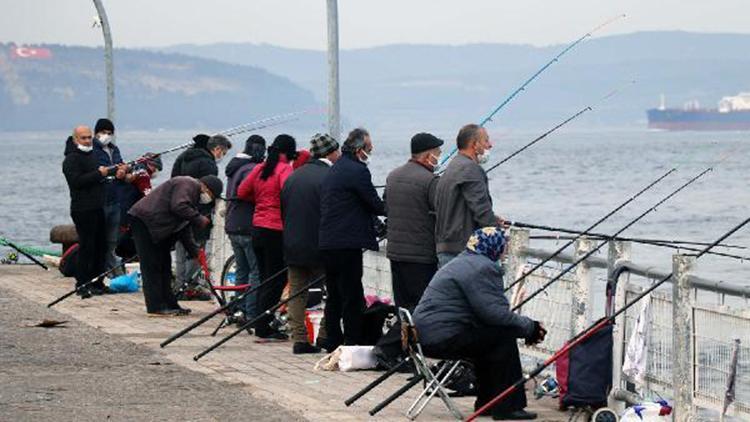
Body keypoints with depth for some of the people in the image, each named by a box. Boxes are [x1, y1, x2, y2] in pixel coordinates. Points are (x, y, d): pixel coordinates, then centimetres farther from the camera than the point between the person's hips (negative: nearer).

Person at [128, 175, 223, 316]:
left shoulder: (192, 193, 21)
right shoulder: (188, 185, -10)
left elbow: (184, 230, 22)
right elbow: (179, 207, -27)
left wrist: (195, 252, 15)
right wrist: (199, 219, -16)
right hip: (144, 220, -11)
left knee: (164, 266, 12)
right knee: (152, 266, -9)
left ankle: (170, 305, 17)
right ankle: (156, 307, -10)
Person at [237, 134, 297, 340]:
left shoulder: (260, 168, 8)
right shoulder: (285, 169, -12)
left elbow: (241, 192, 15)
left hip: (258, 228, 7)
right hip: (276, 230, -7)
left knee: (265, 279, 15)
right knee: (276, 281, -1)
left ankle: (261, 326, 18)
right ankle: (264, 328, -3)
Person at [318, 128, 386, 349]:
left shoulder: (333, 170, 17)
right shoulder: (357, 171, -12)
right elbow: (375, 204, -10)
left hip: (327, 242, 9)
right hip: (348, 244, -9)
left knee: (334, 295, 14)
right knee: (352, 297, -6)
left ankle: (332, 342, 18)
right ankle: (354, 342, -7)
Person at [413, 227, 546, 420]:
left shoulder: (461, 263, 23)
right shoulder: (482, 268, -12)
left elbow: (487, 311, 25)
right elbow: (496, 313, -18)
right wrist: (529, 327, -5)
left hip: (426, 334, 11)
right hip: (444, 338, -11)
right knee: (504, 335, -9)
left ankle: (486, 402, 25)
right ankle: (506, 406, -7)